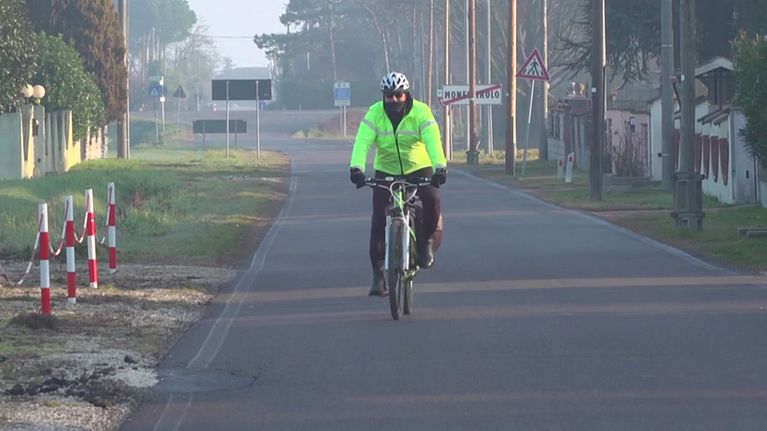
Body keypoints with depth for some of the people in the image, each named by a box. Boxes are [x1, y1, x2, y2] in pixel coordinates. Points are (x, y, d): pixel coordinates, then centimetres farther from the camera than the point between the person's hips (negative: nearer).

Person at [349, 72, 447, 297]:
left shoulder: (421, 112, -14)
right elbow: (362, 142, -25)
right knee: (379, 218, -11)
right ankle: (378, 273, -5)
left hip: (419, 169, -1)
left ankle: (427, 241, -1)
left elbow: (433, 141, -27)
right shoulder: (374, 114, -12)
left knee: (431, 199, -29)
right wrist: (357, 167, -43)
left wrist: (440, 166, -45)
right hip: (386, 171, 1)